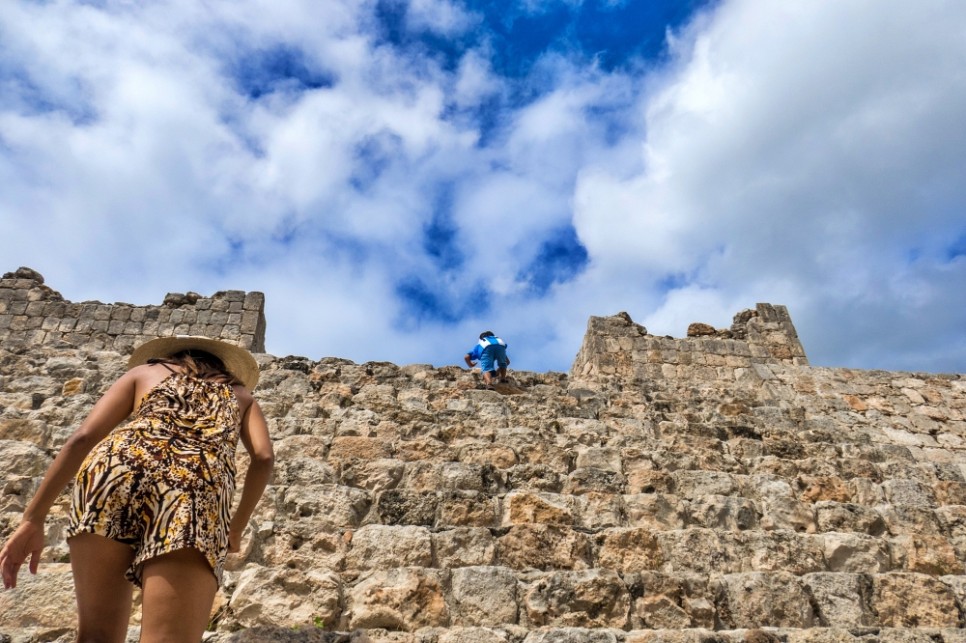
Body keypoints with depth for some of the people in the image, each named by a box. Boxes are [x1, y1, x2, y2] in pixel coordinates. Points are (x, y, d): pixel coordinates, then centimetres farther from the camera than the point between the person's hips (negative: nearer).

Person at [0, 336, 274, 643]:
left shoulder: (143, 371, 35)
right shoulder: (240, 393, 35)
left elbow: (83, 437, 18)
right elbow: (264, 457, 15)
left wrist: (33, 519, 19)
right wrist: (236, 528, 26)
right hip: (200, 489, -1)